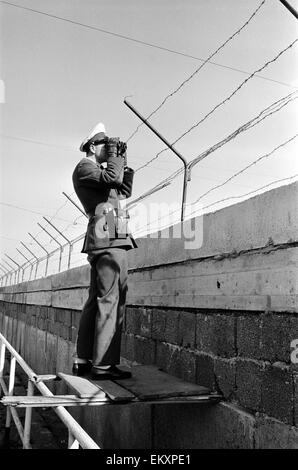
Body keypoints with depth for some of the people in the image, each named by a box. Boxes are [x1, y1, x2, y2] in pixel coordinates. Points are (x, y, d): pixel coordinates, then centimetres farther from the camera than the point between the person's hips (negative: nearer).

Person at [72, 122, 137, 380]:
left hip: (101, 242, 10)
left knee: (96, 300, 8)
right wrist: (113, 154, -2)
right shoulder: (84, 167, 0)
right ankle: (104, 364, -10)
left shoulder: (98, 170, 28)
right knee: (111, 300, -12)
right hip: (110, 236, -10)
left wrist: (124, 161, 21)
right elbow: (112, 178, -19)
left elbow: (125, 191, 26)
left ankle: (83, 361, 13)